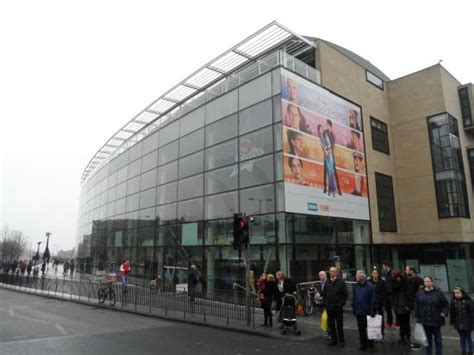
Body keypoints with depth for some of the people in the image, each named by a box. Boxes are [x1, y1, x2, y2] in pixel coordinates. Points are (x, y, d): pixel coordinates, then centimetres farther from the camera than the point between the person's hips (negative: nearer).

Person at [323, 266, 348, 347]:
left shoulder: (341, 282, -6)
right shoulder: (327, 282, 9)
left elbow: (345, 294, -6)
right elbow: (324, 294, 15)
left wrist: (341, 303, -10)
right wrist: (325, 303, 8)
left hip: (337, 307, -5)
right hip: (329, 307, 5)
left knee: (339, 324, 2)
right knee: (331, 324, 10)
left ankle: (341, 340, 13)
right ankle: (334, 339, 21)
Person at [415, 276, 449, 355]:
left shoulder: (438, 293, -6)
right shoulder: (420, 293, 0)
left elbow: (446, 304, 1)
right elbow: (416, 306, 4)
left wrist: (444, 312, -13)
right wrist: (417, 317, 3)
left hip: (436, 321, -2)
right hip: (425, 321, 2)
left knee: (438, 339, 11)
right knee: (428, 339, 13)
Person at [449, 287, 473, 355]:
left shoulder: (468, 301, -15)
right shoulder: (453, 301, -5)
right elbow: (452, 313, 2)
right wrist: (452, 322, 4)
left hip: (467, 324, -3)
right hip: (458, 324, 3)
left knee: (468, 338, 13)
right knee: (462, 338, 14)